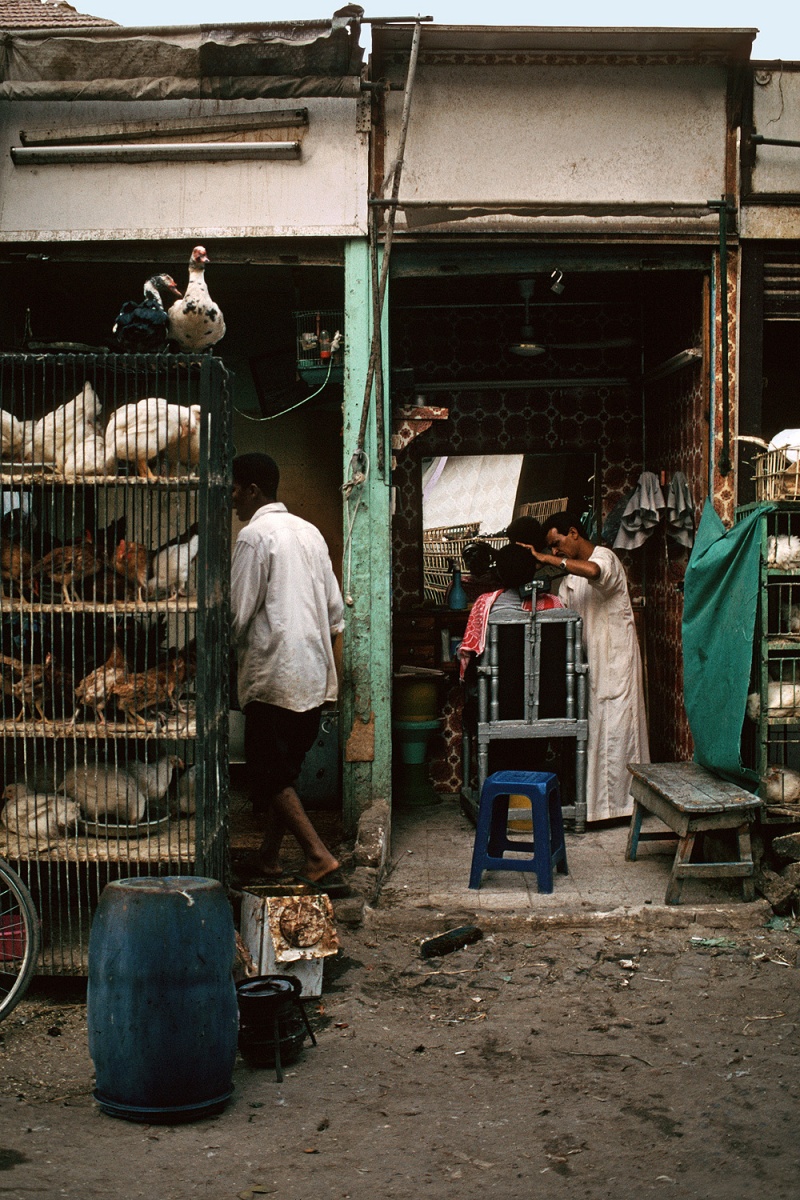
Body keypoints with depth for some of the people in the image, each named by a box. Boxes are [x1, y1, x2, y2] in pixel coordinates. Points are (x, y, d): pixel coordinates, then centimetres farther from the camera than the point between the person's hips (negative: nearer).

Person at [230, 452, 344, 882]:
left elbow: (238, 614, -12)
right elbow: (335, 609, 14)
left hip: (274, 675, -8)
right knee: (285, 767, 15)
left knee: (270, 773, -1)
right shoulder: (310, 532, 13)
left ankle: (318, 854, -10)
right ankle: (269, 855, 22)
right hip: (316, 674, 8)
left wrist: (229, 652, 5)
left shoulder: (254, 536, -10)